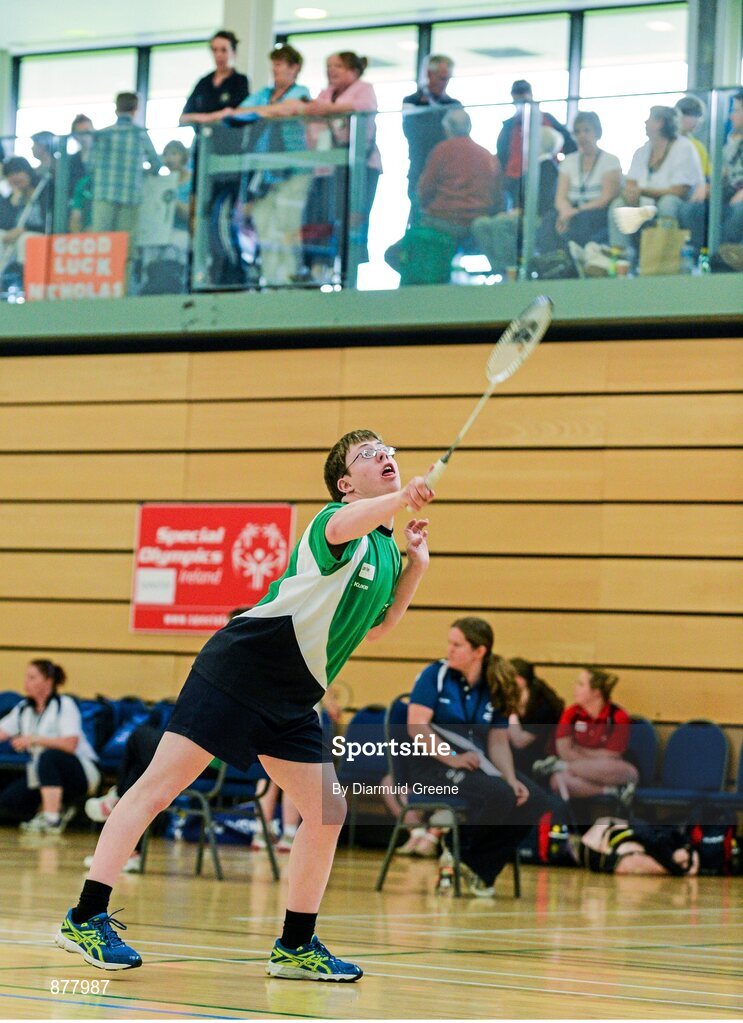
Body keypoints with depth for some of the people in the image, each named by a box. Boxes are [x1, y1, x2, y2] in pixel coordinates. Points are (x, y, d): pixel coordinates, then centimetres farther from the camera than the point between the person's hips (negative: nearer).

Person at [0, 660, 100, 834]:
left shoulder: (64, 705, -11)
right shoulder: (23, 709, 8)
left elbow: (70, 745, -23)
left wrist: (34, 739, -25)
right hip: (43, 775, 6)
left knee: (48, 756, -38)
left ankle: (52, 820, -34)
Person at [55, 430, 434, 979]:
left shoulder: (386, 552, 17)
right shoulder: (336, 520, -8)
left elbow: (376, 626, 29)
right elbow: (339, 528, -34)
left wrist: (415, 566, 17)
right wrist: (404, 496, -31)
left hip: (293, 699, 9)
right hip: (242, 663, -8)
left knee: (327, 815, 1)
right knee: (161, 784, -10)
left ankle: (296, 947, 12)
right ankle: (87, 918, -10)